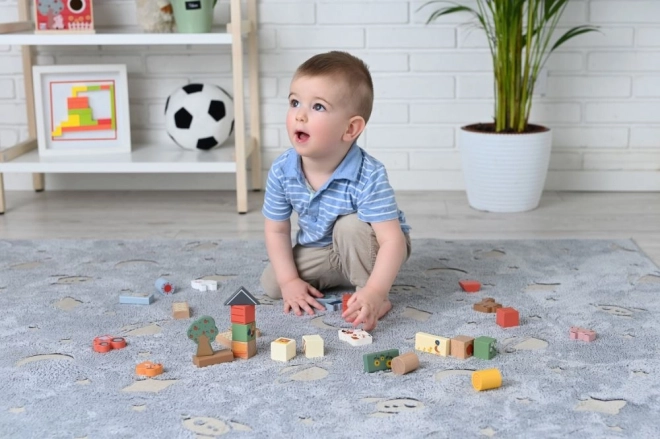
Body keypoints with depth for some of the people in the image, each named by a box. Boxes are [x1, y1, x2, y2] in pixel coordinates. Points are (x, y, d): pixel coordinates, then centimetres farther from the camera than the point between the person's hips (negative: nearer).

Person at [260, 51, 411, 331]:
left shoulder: (368, 177, -35)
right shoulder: (282, 171, -20)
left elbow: (393, 240, -38)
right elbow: (276, 230, -6)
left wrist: (374, 293, -50)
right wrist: (290, 280, -15)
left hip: (367, 250, -5)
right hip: (319, 250, 5)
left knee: (350, 226, -33)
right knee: (271, 284, -5)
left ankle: (370, 291, -15)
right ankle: (339, 278, 14)